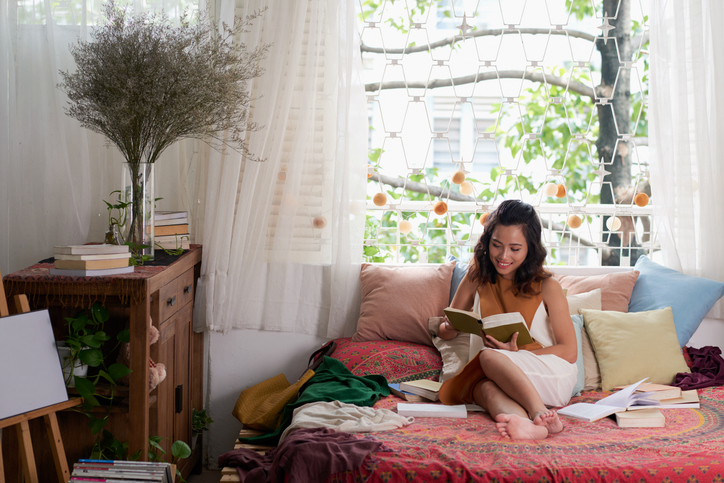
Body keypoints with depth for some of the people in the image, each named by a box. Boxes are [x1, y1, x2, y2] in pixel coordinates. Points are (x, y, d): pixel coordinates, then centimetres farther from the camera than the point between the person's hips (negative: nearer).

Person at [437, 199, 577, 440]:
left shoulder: (547, 286, -3)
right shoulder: (478, 277, 9)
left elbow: (569, 351, -2)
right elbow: (445, 331, 15)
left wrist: (516, 352, -16)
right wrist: (451, 327, -11)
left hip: (553, 379, -3)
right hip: (500, 375, 3)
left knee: (489, 356, -32)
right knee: (486, 388, -34)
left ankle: (540, 413, -52)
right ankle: (524, 423, -64)